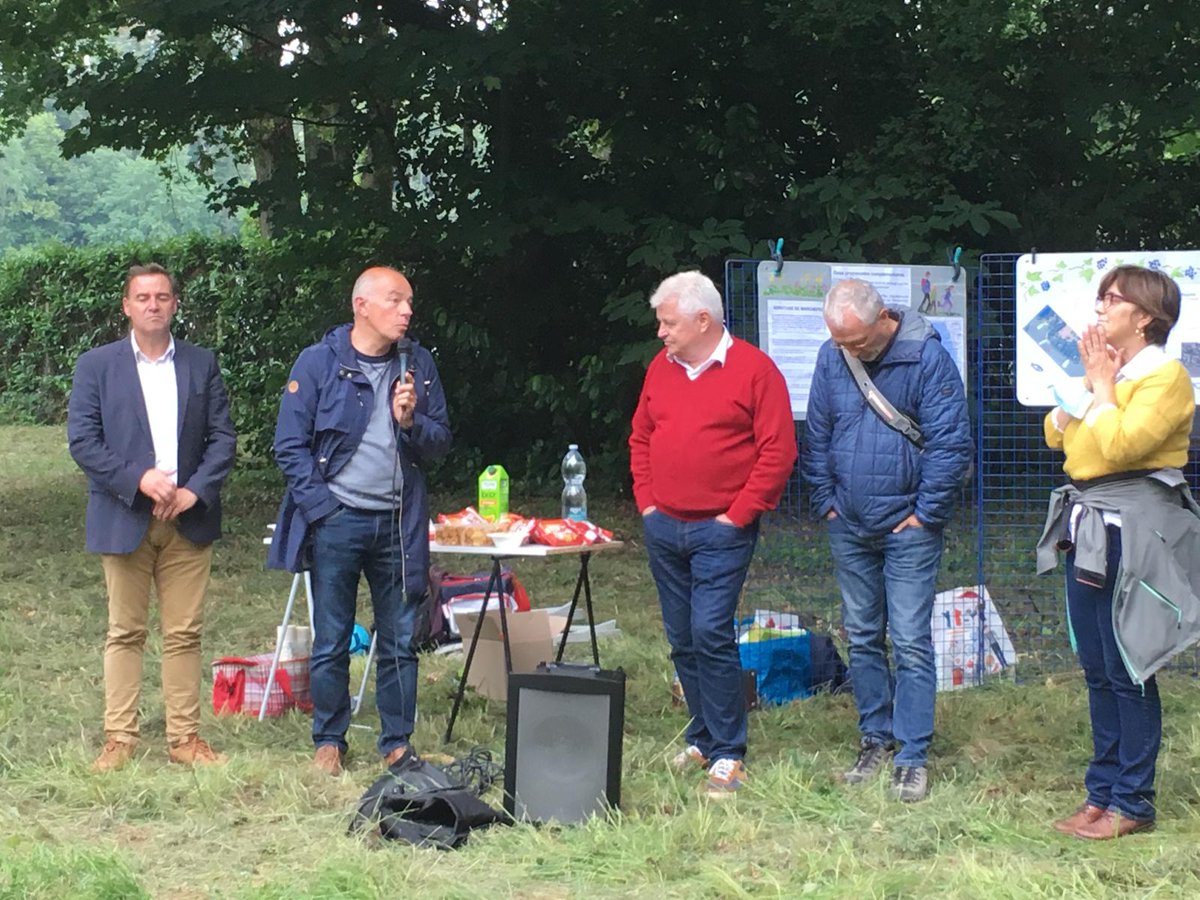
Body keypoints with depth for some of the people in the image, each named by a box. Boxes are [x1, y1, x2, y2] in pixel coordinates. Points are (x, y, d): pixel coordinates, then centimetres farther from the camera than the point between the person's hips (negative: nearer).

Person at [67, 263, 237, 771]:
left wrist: (195, 490, -9)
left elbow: (223, 437, 6)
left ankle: (184, 737, 9)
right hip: (124, 519, -2)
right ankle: (120, 738, 8)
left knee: (184, 634, 4)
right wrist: (138, 479, -14)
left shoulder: (202, 365, 10)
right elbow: (82, 440, -3)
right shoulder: (96, 366, 4)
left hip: (188, 519, 2)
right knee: (125, 633, 3)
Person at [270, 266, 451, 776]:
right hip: (336, 522, -3)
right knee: (331, 643, 4)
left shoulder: (418, 365, 8)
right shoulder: (319, 362, -2)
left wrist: (411, 421, -10)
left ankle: (398, 743, 16)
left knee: (401, 642, 5)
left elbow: (440, 444, 10)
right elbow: (290, 447, -2)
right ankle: (329, 743, 17)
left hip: (398, 524, 3)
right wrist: (321, 506, -9)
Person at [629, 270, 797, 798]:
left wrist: (738, 515, -12)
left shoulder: (753, 370, -8)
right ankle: (703, 739, 23)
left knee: (711, 633, -13)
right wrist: (646, 500, 9)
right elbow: (640, 437, 20)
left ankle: (728, 755, -5)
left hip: (721, 531, -6)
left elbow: (778, 452, -11)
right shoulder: (661, 368, 11)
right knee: (682, 640, 10)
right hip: (664, 528, 6)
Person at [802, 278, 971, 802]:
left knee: (910, 642, -5)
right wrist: (825, 501, 6)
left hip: (908, 528, -5)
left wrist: (925, 513, -11)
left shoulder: (927, 357, -14)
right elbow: (815, 438, 11)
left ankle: (913, 757, 1)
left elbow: (951, 444, -13)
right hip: (849, 527, 5)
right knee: (862, 637, 12)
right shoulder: (832, 356, 2)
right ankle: (875, 738, 24)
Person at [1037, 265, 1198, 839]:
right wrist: (1085, 382, 2)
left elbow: (1120, 444, -23)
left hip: (1131, 533, -9)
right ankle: (1102, 792, 19)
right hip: (1087, 528, 9)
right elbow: (1057, 435, 12)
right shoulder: (1106, 368, 18)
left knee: (1128, 672, -4)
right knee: (1097, 670, 12)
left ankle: (1132, 804, 2)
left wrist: (1101, 385, -10)